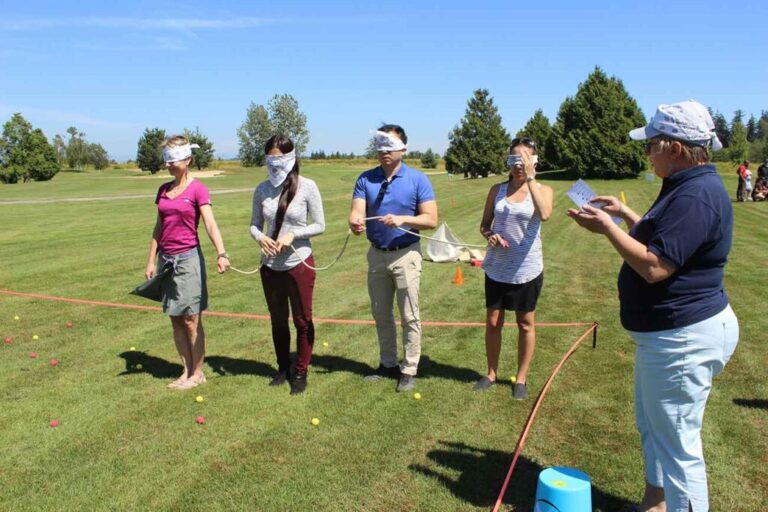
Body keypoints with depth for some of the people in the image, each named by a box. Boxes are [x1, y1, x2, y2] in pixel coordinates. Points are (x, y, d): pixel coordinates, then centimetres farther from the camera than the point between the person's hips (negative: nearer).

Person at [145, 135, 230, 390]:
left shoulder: (198, 189, -7)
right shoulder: (163, 190, 10)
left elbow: (211, 224, -19)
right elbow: (158, 228, 14)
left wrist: (221, 253, -33)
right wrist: (151, 261, 11)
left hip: (188, 258, -6)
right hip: (166, 260, 6)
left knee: (191, 320, 1)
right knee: (176, 320, 10)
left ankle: (198, 373, 14)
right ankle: (187, 371, 21)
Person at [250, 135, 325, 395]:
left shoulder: (306, 186, -9)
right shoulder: (262, 189, 1)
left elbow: (320, 225, -7)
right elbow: (254, 225, 8)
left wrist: (292, 234, -19)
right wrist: (260, 237, -14)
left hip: (299, 264, -4)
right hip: (270, 266, 4)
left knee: (302, 320, 7)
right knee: (277, 320, 17)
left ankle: (300, 372, 25)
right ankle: (283, 368, 36)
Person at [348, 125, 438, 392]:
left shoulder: (417, 179, -8)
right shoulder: (366, 179, 1)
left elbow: (431, 219, -12)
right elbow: (357, 212, -10)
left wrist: (402, 219, -28)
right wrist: (355, 222, -34)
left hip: (406, 255, -4)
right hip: (376, 255, 4)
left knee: (409, 316, 3)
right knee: (381, 314, 15)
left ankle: (409, 370, 17)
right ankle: (388, 364, 32)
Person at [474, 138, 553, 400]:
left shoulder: (543, 190, -5)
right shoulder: (497, 190, 2)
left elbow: (544, 214, -28)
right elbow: (484, 224, 9)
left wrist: (530, 177, -26)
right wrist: (489, 235, -14)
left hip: (527, 269, -2)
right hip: (497, 268, 3)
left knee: (525, 324, 11)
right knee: (493, 323, 10)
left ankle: (521, 378, 27)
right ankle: (491, 373, 29)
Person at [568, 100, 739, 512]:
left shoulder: (696, 196, -24)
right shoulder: (689, 186, 10)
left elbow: (655, 266, -28)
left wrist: (607, 228, -18)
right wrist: (625, 213, 13)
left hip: (683, 338, -12)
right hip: (665, 332, 12)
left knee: (677, 446, 2)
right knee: (651, 426, 26)